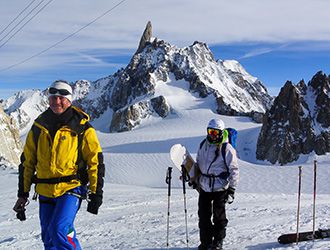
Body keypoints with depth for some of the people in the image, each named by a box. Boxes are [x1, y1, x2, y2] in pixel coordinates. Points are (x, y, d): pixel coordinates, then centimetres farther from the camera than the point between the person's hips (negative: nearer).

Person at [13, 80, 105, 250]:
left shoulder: (81, 127, -4)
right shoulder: (39, 127, 8)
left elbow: (95, 161, -2)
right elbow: (27, 162, 14)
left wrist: (96, 192, -7)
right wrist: (22, 194, 11)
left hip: (71, 189, -5)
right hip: (45, 192, 5)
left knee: (60, 230, -21)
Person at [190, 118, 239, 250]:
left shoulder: (227, 149, -11)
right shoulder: (203, 145, 5)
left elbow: (234, 170, -8)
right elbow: (197, 162, 19)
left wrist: (231, 189, -12)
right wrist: (193, 178, 18)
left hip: (220, 188, -5)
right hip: (204, 187, 5)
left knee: (219, 216, 8)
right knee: (203, 215, 8)